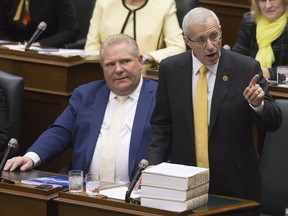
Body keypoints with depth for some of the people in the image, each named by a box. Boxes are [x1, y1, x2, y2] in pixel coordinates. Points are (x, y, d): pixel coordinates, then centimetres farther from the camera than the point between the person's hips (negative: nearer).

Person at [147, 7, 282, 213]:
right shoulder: (170, 69, -1)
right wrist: (153, 168, -7)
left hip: (235, 183, -1)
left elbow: (273, 122, -5)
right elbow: (162, 125, 6)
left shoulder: (246, 68, -8)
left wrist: (258, 104, -26)